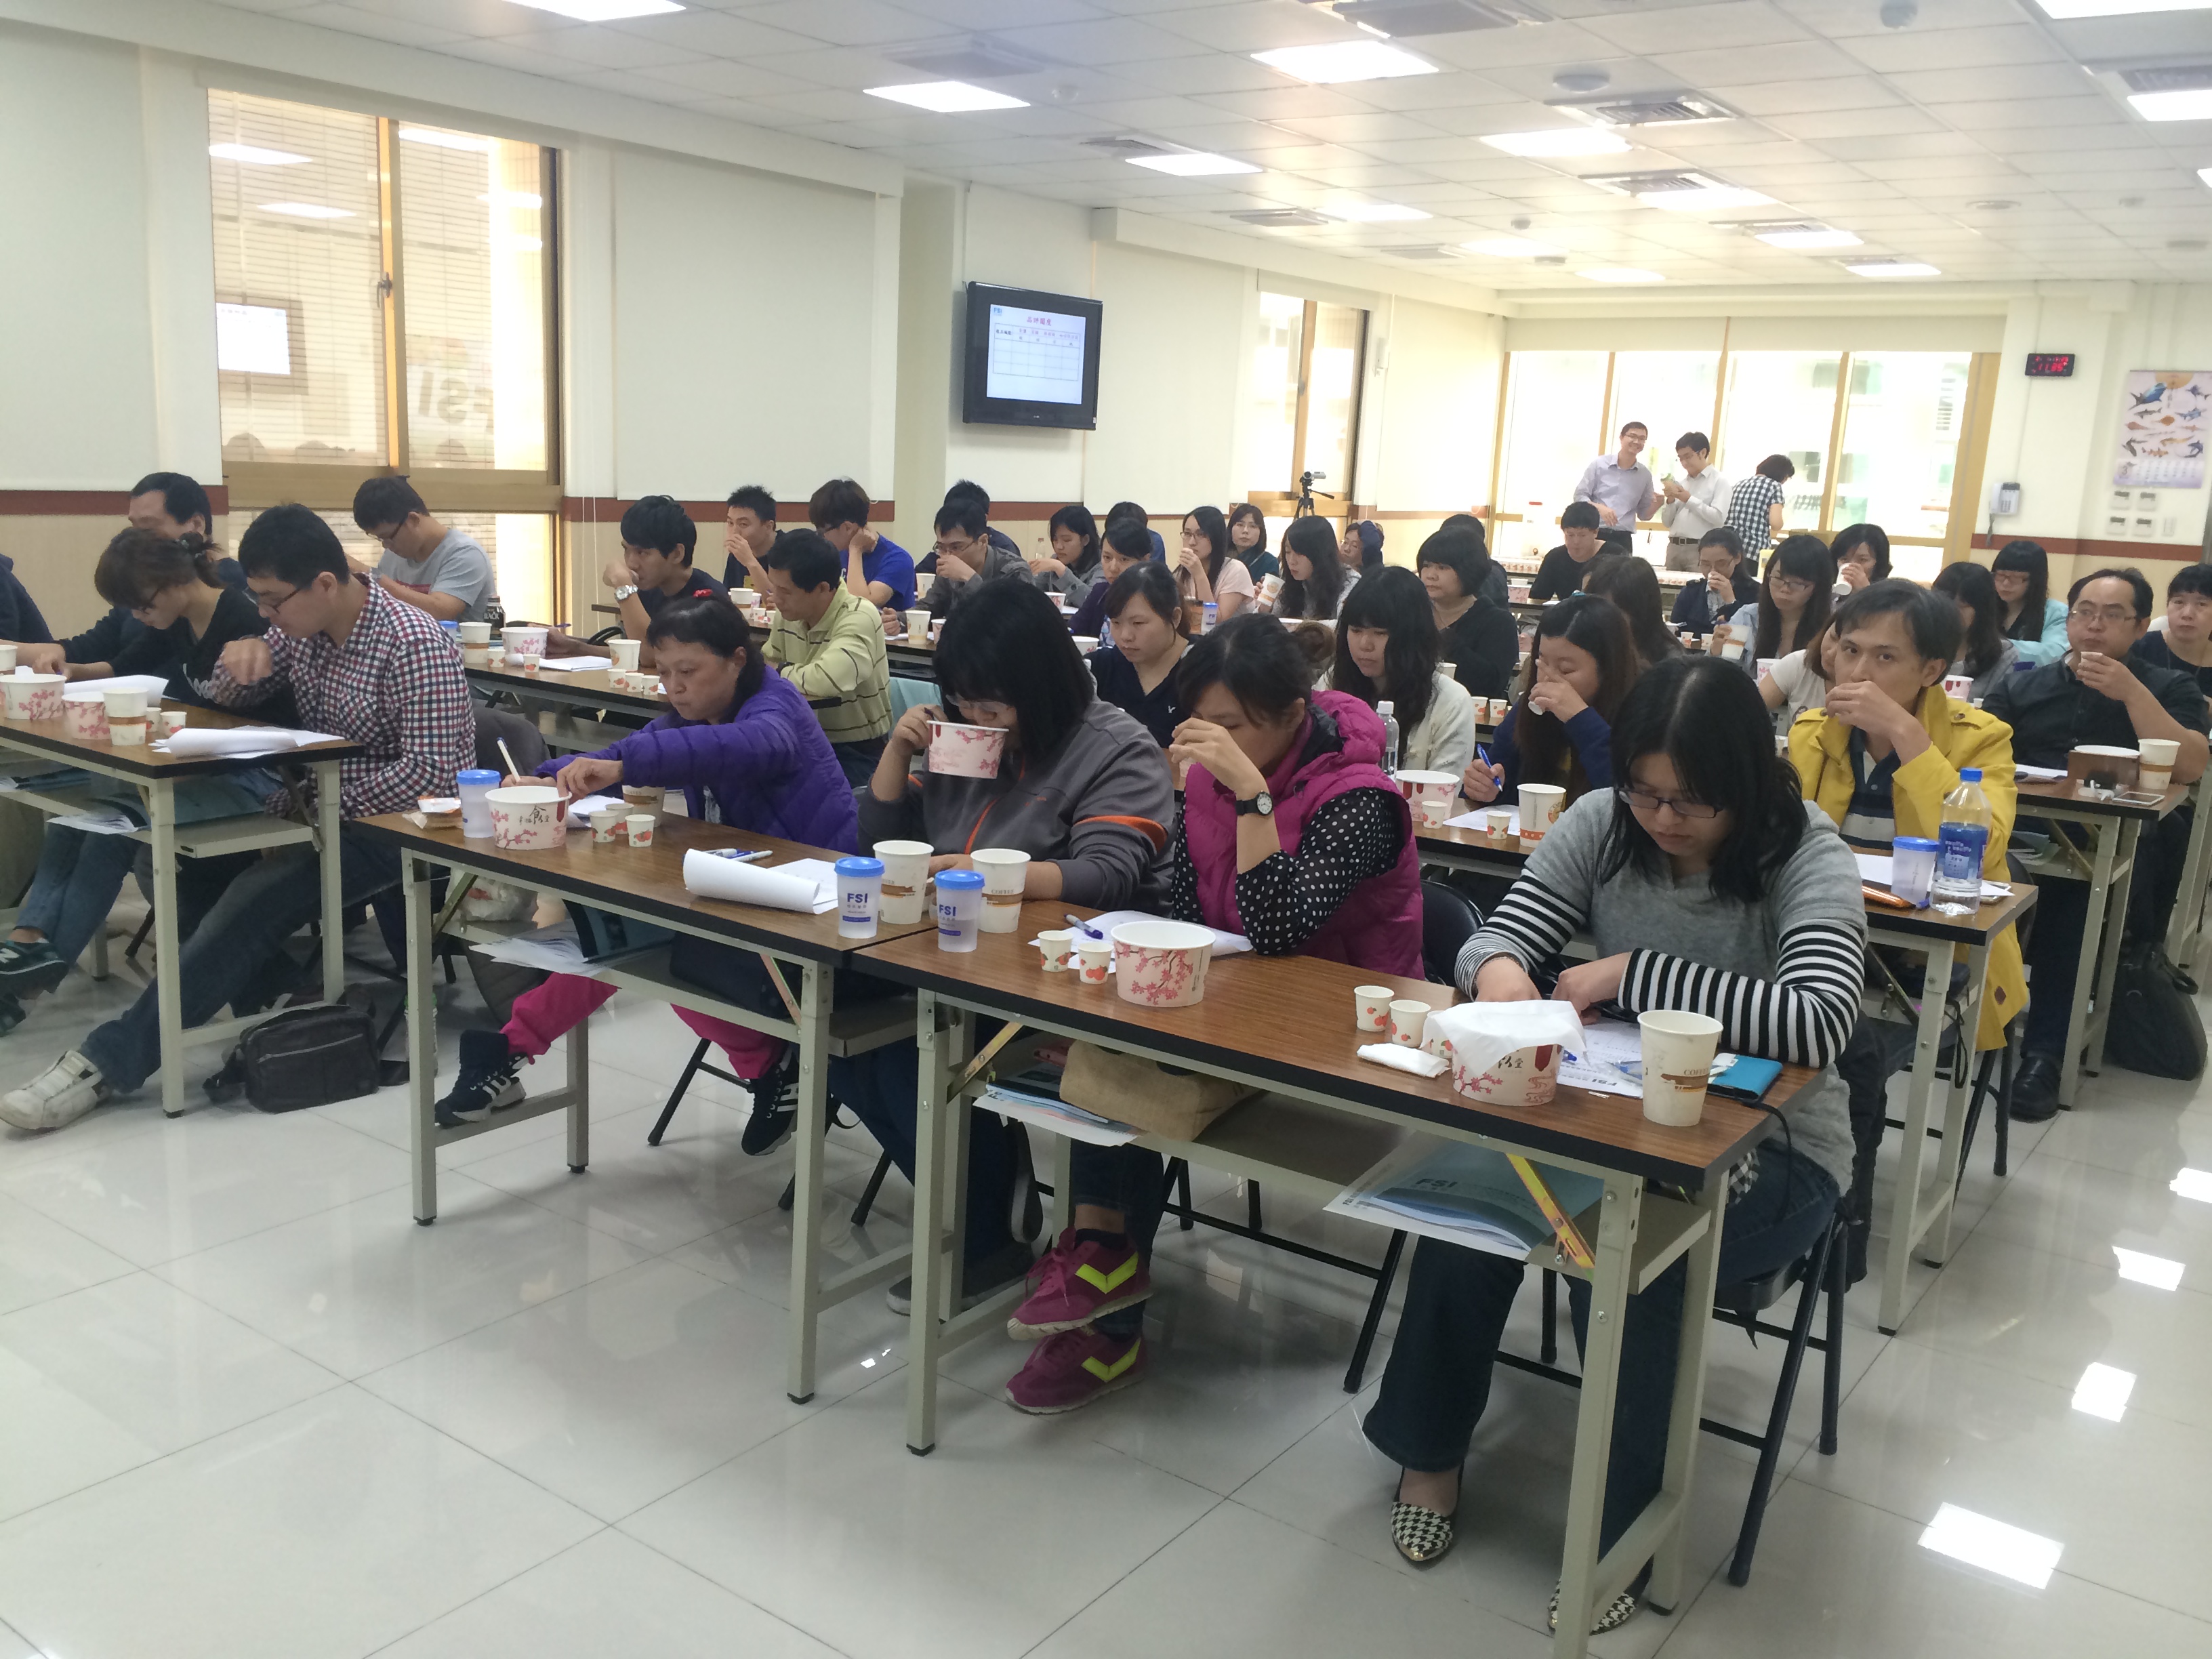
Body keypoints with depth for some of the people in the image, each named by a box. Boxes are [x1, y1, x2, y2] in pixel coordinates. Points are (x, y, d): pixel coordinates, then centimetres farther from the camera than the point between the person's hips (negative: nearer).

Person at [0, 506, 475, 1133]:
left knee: (256, 899, -27)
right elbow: (224, 702, 17)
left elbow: (430, 772, -25)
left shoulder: (414, 645, -20)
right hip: (322, 806, 9)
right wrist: (238, 660, -7)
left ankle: (111, 1061, -21)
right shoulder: (302, 629, 5)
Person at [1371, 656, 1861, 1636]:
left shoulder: (1806, 859, -16)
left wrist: (1629, 972, -29)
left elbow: (1819, 1024, -31)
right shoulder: (1602, 827, -4)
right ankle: (1429, 1450, 1)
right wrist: (1500, 972, -34)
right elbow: (1501, 934, -8)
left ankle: (1619, 1527, -6)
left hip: (1771, 1146, -3)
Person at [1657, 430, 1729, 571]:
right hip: (1674, 547, 6)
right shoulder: (1681, 482, 16)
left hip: (1700, 549, -6)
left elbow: (1719, 517, -13)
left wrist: (1689, 499, -11)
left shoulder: (1719, 481, 1)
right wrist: (1670, 500, -1)